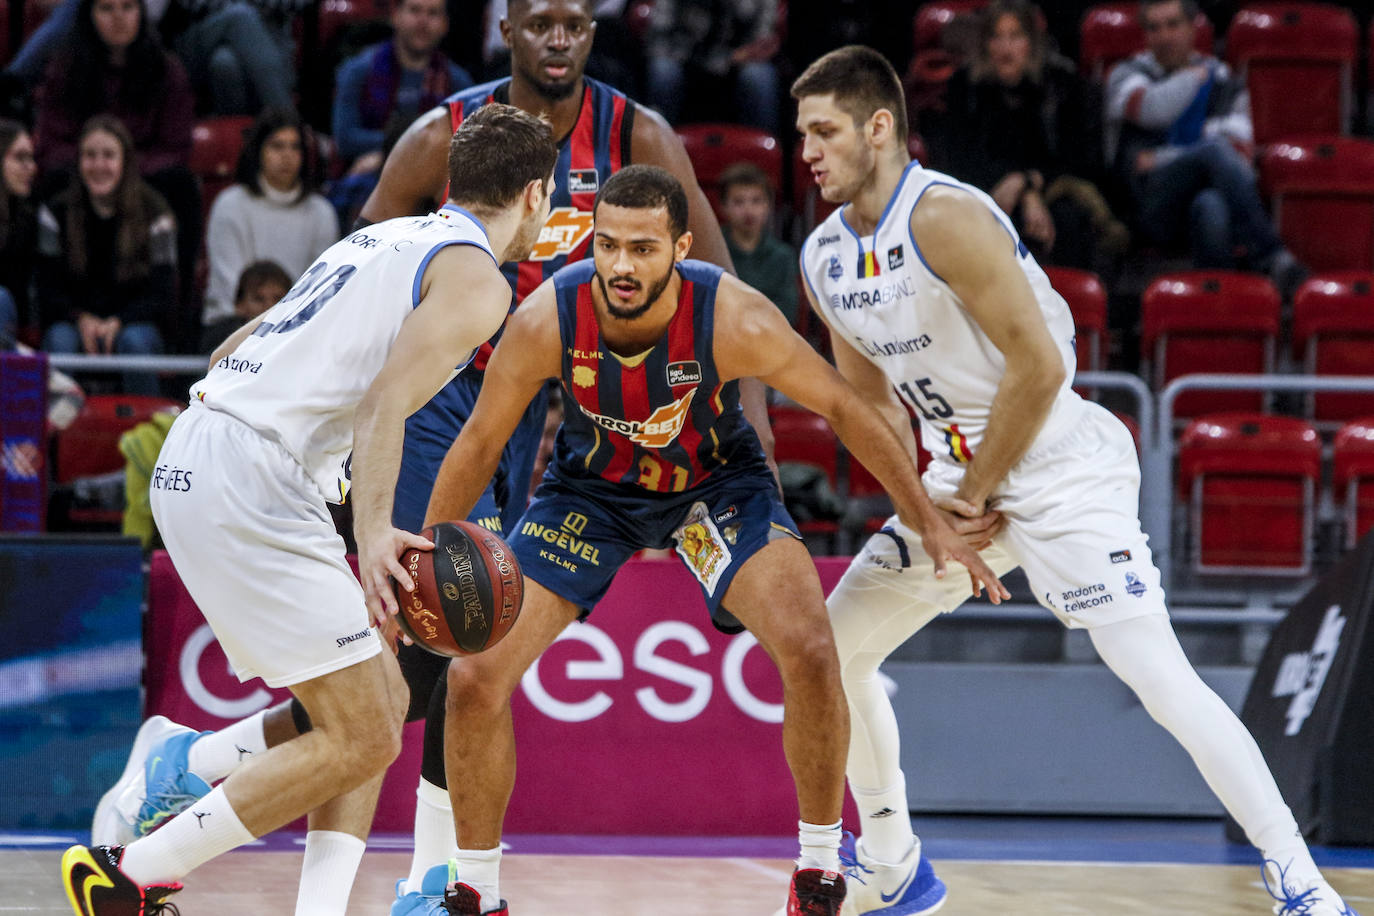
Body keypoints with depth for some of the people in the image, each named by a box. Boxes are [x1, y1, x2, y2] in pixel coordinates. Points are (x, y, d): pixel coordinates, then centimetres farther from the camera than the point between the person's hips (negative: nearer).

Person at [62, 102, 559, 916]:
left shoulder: (385, 239, 24)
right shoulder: (476, 278, -3)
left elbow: (232, 353, 27)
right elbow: (387, 400, -19)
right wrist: (373, 532, -29)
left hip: (193, 463, 10)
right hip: (251, 481, -10)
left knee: (383, 700, 14)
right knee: (362, 740, -7)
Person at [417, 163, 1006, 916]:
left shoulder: (734, 320, -33)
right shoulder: (546, 320, -30)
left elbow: (842, 408, -17)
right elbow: (480, 443, -13)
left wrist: (931, 526, -14)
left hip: (715, 480, -1)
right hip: (590, 487, 1)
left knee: (809, 653, -23)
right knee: (475, 678, -11)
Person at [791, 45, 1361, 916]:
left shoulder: (947, 219, -22)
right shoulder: (826, 257, 5)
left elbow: (1040, 366, -24)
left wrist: (977, 492, -14)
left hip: (1064, 468, -9)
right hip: (964, 473, 9)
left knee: (1161, 676, -18)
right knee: (835, 647, 9)